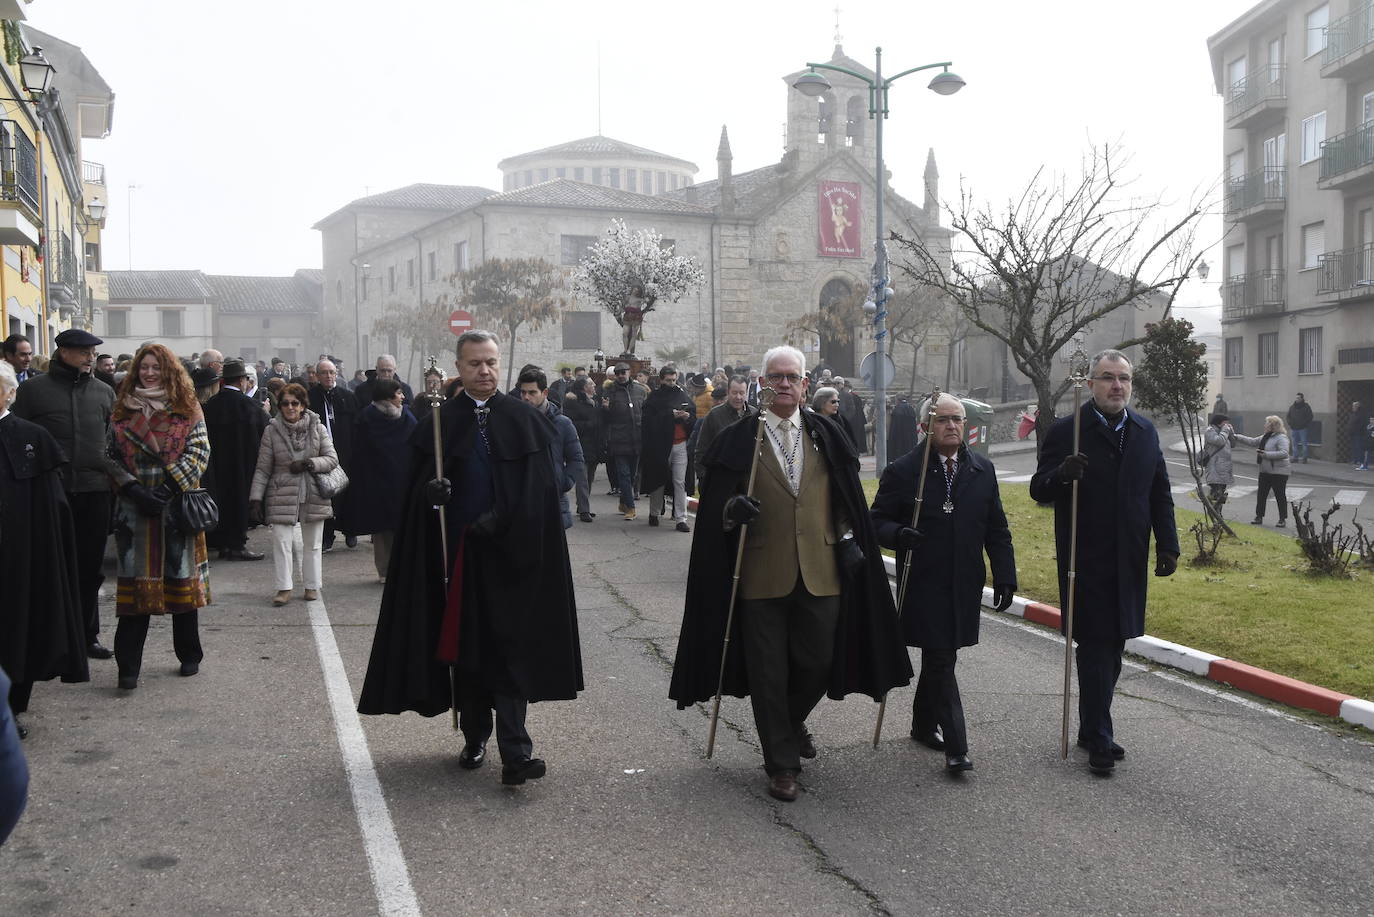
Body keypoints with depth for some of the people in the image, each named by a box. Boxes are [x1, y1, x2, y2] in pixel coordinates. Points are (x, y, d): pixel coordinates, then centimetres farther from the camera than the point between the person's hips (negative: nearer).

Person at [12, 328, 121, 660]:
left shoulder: (105, 392, 10)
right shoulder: (33, 389, 2)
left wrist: (116, 474, 7)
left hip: (95, 492, 3)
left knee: (89, 568, 9)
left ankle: (87, 635, 19)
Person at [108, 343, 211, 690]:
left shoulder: (187, 409, 5)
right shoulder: (123, 410, 10)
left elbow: (200, 451, -3)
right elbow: (112, 456, 5)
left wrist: (170, 486, -14)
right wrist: (133, 490, -10)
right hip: (135, 507, 1)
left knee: (183, 578, 5)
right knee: (135, 582, -5)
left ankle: (189, 655, 19)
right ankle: (128, 666, -4)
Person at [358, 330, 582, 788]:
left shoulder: (524, 420, 3)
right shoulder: (440, 422, 5)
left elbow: (538, 488, -1)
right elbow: (417, 484, 4)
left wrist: (500, 518, -14)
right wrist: (430, 490, -19)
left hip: (509, 552, -2)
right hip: (457, 552, 2)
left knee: (510, 647, -5)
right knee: (464, 647, 9)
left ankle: (515, 754, -7)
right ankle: (475, 738, 24)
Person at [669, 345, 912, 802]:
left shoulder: (827, 435, 8)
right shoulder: (738, 439, 0)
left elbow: (845, 498, 14)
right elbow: (714, 507, -1)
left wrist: (848, 540, 2)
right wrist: (733, 510, -21)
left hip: (820, 573, 2)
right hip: (762, 575, -2)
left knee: (817, 662, 9)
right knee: (769, 674, 4)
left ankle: (792, 721, 41)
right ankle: (781, 764, 19)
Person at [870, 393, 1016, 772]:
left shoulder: (983, 470, 8)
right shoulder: (903, 470, -5)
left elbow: (997, 530, 11)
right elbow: (878, 520, -2)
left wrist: (1005, 576, 5)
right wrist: (898, 534, -23)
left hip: (965, 585, 5)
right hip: (923, 585, -4)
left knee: (940, 656, 15)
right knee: (940, 659, -7)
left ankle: (923, 724, 34)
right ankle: (956, 746, -4)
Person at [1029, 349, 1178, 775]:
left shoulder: (1145, 432, 10)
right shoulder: (1066, 431, -6)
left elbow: (1160, 494, 15)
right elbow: (1038, 490, -5)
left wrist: (1168, 545, 9)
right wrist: (1061, 474, -26)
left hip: (1129, 561, 5)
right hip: (1086, 561, -5)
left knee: (1113, 645, 11)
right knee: (1096, 646, -5)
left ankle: (1092, 728, 25)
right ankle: (1099, 739, 4)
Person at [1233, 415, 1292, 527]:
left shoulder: (1281, 438, -16)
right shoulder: (1265, 437, 13)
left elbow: (1284, 453, -26)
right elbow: (1252, 441, 21)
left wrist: (1266, 454, -29)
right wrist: (1236, 437, 16)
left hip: (1278, 472, -9)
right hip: (1265, 471, 9)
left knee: (1280, 495, 0)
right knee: (1261, 494, 11)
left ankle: (1282, 519, 8)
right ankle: (1259, 517, 19)